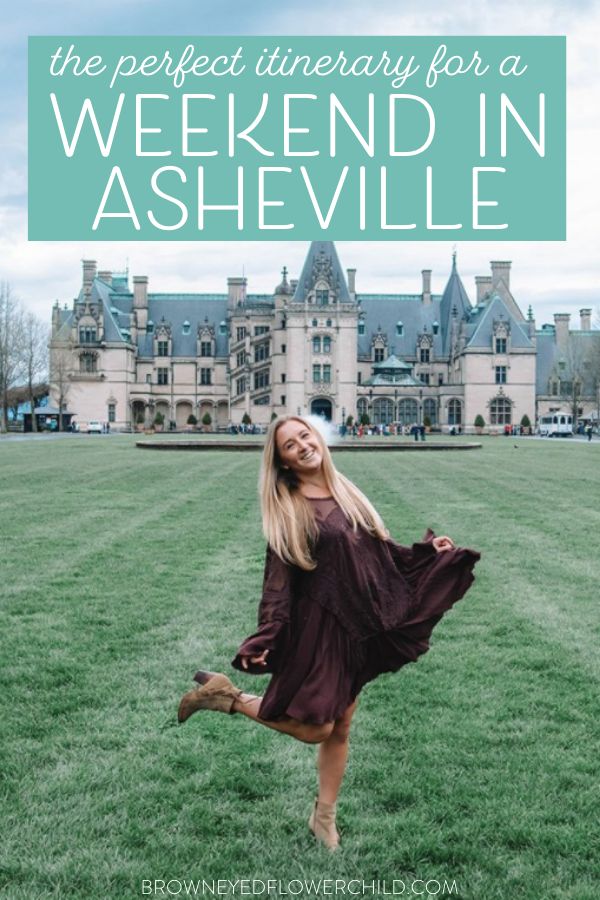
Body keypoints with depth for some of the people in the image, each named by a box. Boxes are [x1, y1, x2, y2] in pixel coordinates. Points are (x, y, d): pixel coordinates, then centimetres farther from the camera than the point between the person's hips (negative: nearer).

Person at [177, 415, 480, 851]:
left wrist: (427, 550, 6)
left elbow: (379, 550, 15)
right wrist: (265, 638, -24)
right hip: (316, 626, -6)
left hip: (356, 626, 6)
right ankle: (227, 695, 12)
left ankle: (324, 816, 29)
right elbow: (278, 580, -15)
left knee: (341, 726, 13)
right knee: (315, 727, -3)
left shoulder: (345, 492, 8)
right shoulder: (286, 509, -11)